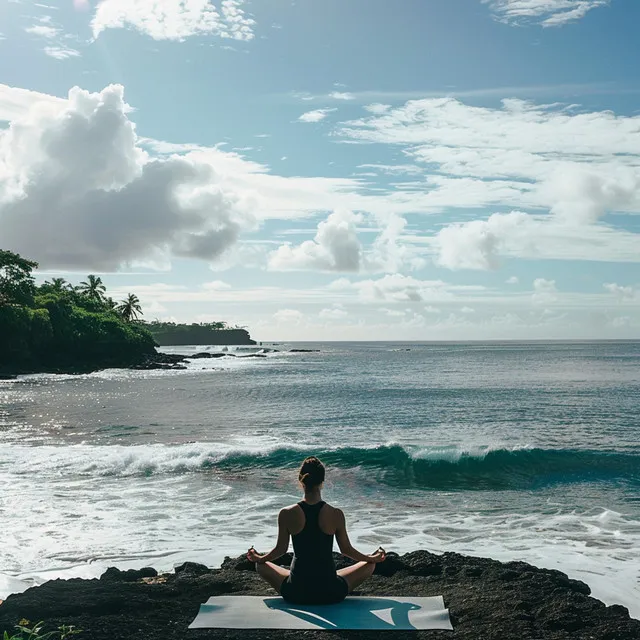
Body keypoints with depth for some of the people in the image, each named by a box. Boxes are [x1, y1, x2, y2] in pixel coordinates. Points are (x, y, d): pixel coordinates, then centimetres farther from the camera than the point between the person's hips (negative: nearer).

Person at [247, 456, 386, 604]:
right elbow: (346, 549, 1)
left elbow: (281, 549, 1)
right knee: (369, 565, 22)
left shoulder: (287, 514, -10)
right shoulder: (336, 514, -11)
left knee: (261, 565, 27)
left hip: (295, 594, 1)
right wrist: (372, 558, 21)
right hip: (331, 593, 0)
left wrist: (258, 558, 23)